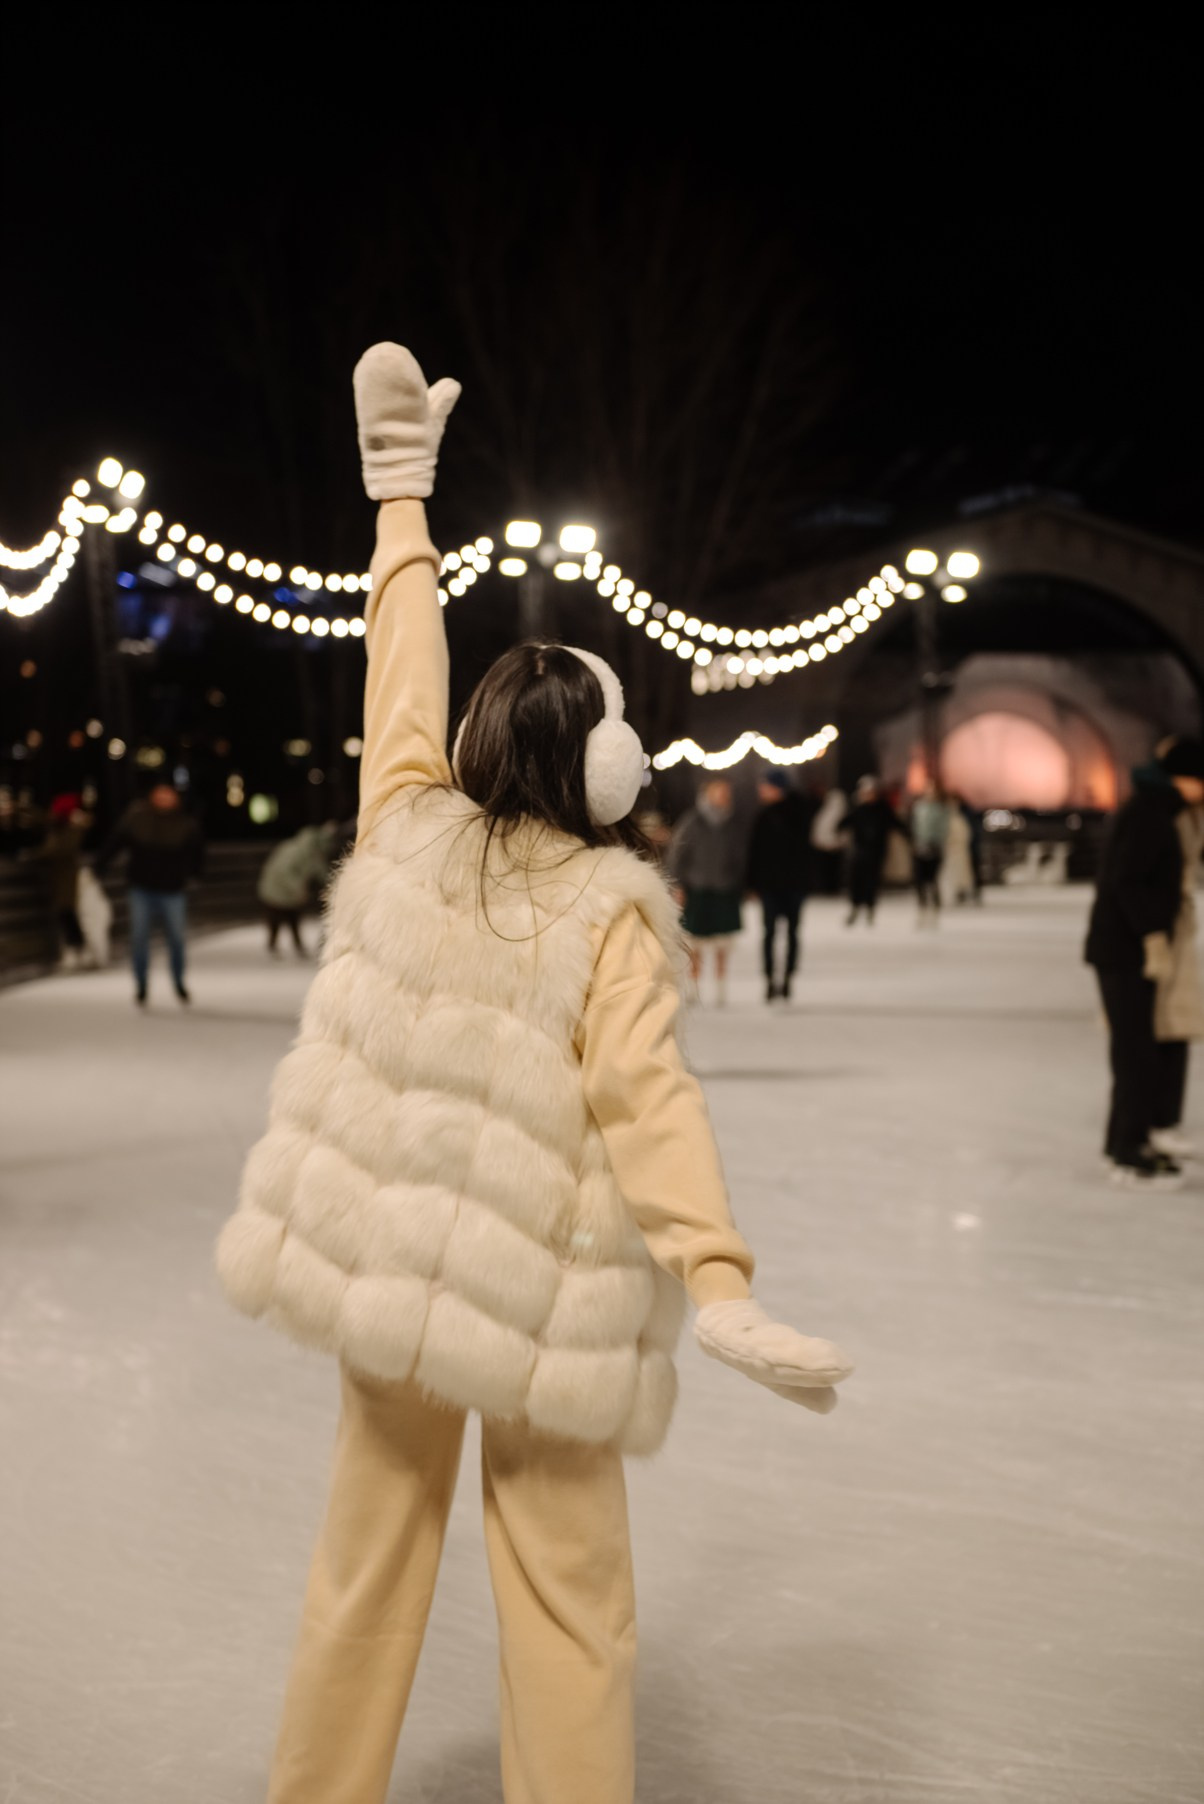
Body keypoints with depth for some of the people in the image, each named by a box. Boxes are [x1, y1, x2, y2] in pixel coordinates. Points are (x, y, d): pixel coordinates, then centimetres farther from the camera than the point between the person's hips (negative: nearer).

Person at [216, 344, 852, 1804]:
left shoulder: (409, 832, -2)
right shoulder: (604, 907, -13)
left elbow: (404, 673, 10)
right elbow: (643, 1092, -23)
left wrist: (402, 484, 20)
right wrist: (718, 1284, -28)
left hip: (382, 1262, 5)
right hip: (538, 1297, -4)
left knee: (366, 1571, 17)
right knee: (568, 1603, 7)